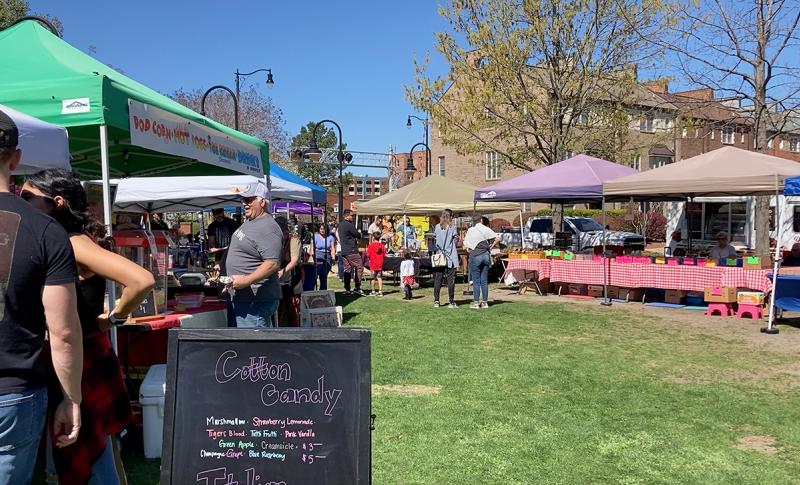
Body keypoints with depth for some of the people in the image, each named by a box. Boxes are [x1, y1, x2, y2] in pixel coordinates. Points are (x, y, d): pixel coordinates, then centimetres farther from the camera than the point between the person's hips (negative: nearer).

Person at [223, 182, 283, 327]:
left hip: (255, 301, -11)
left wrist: (246, 280, -29)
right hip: (238, 297, 11)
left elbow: (273, 263, -27)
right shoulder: (249, 223, 16)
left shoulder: (267, 227, -18)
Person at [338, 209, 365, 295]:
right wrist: (359, 234, 12)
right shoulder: (349, 225, -15)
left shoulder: (340, 225, 15)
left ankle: (347, 289, 9)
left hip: (343, 251, 9)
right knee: (359, 267, -3)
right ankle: (357, 288, -4)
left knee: (347, 269, 10)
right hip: (351, 251, -9)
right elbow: (358, 235, -9)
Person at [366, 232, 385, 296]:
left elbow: (368, 255, -10)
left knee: (373, 278, 4)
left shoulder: (371, 245, -9)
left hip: (373, 264, -3)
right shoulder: (382, 245, 1)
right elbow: (384, 254, 5)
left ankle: (373, 291, 7)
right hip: (380, 264, 3)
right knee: (379, 277, 7)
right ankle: (380, 291, 7)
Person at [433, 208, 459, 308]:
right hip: (450, 257, -3)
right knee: (450, 279, 2)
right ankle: (451, 302, 3)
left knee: (437, 279, 6)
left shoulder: (437, 227, 3)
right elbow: (455, 240, -3)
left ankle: (436, 301, 6)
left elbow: (434, 240, 6)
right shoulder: (452, 227, -6)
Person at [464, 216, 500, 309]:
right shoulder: (486, 229, 3)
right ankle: (485, 302, 11)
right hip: (485, 255, 2)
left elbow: (466, 244, 0)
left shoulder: (470, 230, 3)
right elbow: (498, 238, -2)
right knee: (484, 281, 8)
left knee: (476, 281, 1)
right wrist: (491, 246, 8)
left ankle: (476, 302, 2)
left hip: (475, 256, -2)